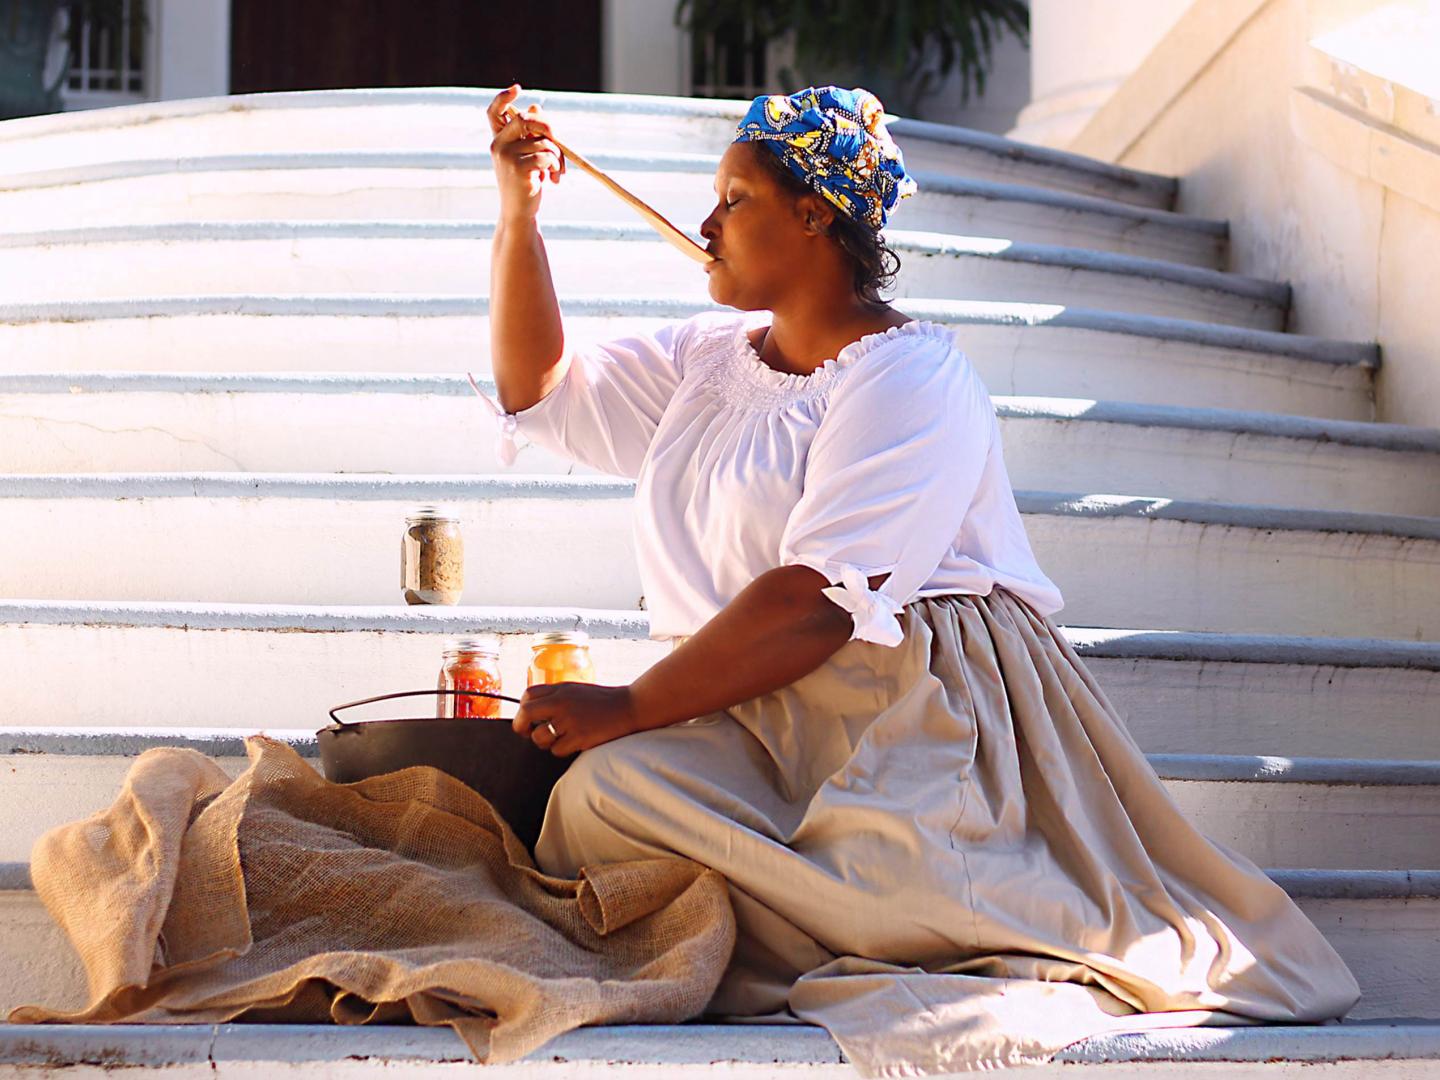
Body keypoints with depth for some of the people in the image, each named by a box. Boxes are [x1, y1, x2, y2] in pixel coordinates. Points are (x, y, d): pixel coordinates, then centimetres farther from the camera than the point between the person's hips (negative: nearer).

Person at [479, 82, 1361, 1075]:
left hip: (918, 705, -6)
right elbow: (539, 389, 29)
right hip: (757, 722, 7)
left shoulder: (907, 372, -5)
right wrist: (520, 215, 16)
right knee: (606, 791, -29)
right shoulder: (708, 358, 24)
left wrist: (630, 708, -17)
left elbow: (821, 603, -16)